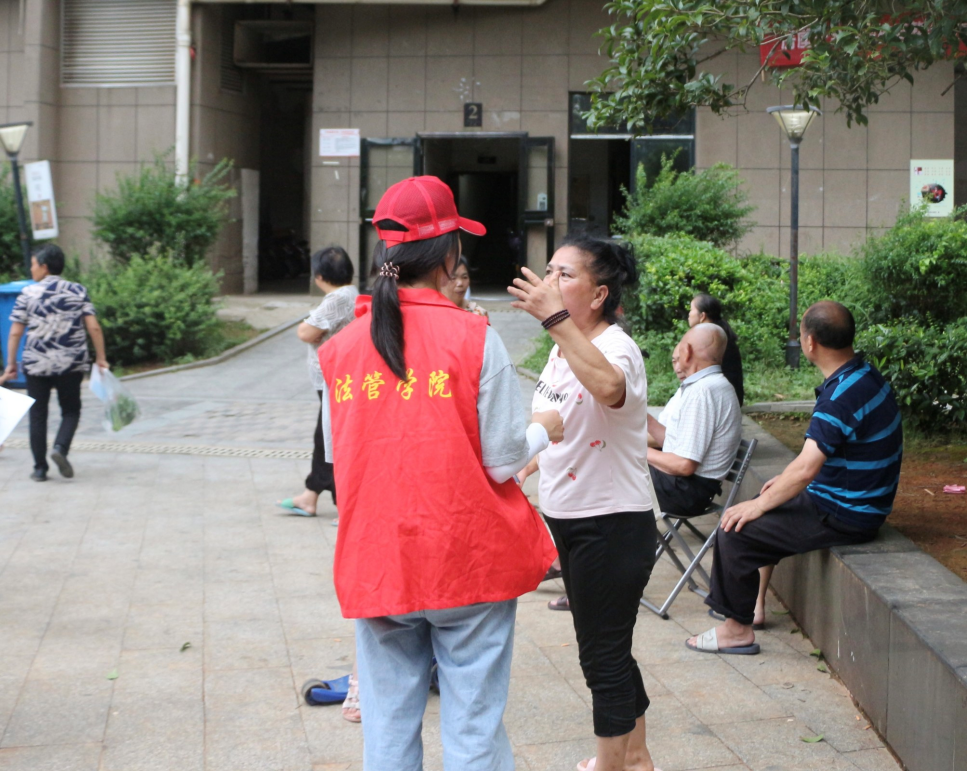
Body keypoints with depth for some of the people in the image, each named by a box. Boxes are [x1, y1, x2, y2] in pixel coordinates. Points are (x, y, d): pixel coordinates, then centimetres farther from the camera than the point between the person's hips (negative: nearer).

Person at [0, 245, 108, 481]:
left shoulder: (28, 293, -2)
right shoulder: (78, 291, 2)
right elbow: (93, 328, -4)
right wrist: (101, 358, 2)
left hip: (36, 364, -1)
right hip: (71, 364, 1)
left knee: (38, 415, 10)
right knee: (71, 410, 14)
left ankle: (40, 468, 8)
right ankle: (60, 448, -13)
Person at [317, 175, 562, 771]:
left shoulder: (341, 347, 1)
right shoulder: (475, 338, -11)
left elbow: (337, 457, 9)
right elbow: (504, 459, -9)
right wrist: (544, 430, 11)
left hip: (376, 565, 4)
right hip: (470, 562, -3)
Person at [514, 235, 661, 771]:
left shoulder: (617, 348, -20)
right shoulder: (562, 349, 7)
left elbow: (607, 386, -47)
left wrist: (554, 319, -50)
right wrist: (527, 464, 20)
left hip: (612, 522, -9)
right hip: (565, 516, 10)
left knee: (603, 653, 0)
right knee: (607, 649, 21)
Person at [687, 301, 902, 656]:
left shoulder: (843, 396, -27)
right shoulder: (863, 375, 5)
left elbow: (806, 468, -29)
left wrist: (760, 505, -17)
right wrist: (787, 481, 17)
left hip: (842, 518, -10)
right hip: (855, 503, 11)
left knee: (734, 530, -10)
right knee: (764, 509, 26)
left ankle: (738, 629, -1)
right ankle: (753, 602, 31)